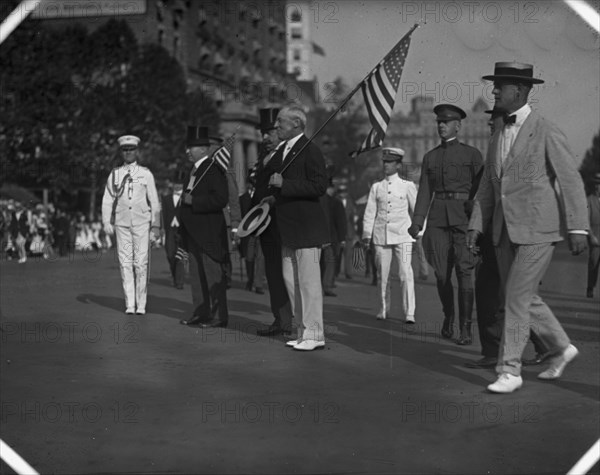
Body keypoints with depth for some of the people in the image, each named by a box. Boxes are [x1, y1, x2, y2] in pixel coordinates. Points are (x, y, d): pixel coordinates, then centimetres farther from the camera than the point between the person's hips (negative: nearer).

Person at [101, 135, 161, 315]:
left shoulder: (146, 174, 6)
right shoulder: (115, 174, 10)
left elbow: (154, 201, 7)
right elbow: (107, 200, 9)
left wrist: (156, 226, 3)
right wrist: (107, 222, -3)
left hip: (142, 222, -1)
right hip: (121, 223, 1)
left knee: (141, 263, -5)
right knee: (125, 263, -1)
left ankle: (141, 304, 1)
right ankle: (130, 304, 3)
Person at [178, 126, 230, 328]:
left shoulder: (214, 169, -12)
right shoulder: (195, 171, 17)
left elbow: (221, 199, -21)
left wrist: (193, 201, -19)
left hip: (209, 234, -9)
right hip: (194, 234, 9)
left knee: (213, 275, -3)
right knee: (196, 275, 11)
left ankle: (219, 316, 2)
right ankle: (201, 313, 17)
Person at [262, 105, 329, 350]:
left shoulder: (310, 151, -13)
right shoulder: (282, 150, 15)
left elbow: (319, 186, -20)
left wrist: (284, 185, -23)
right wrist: (275, 198, 11)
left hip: (306, 226, -9)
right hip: (288, 228, 9)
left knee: (308, 280, -5)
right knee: (290, 279, 12)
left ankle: (314, 334, 3)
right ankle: (304, 330, 21)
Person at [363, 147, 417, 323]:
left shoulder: (407, 186, 5)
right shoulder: (376, 187, 10)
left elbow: (417, 210, 10)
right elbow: (369, 213, 10)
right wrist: (366, 235, 4)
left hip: (403, 235, -2)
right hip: (381, 235, 2)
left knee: (406, 274, -11)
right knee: (382, 275, 5)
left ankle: (409, 313, -9)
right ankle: (383, 310, 20)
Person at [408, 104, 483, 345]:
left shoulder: (472, 154, 5)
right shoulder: (430, 157, 15)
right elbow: (424, 192, 10)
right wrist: (417, 223, -1)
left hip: (464, 216, -3)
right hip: (438, 218, 3)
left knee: (464, 271, -11)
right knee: (442, 273, 1)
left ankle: (465, 329, -8)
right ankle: (448, 314, 27)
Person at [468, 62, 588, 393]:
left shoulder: (547, 133, -9)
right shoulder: (499, 136, 13)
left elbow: (571, 182, -11)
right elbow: (488, 186, 15)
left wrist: (578, 229, -17)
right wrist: (476, 226, 6)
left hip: (539, 229, -8)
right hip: (506, 230, 8)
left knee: (516, 297, -9)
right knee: (519, 297, 12)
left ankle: (509, 371, 0)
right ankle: (561, 348, 31)